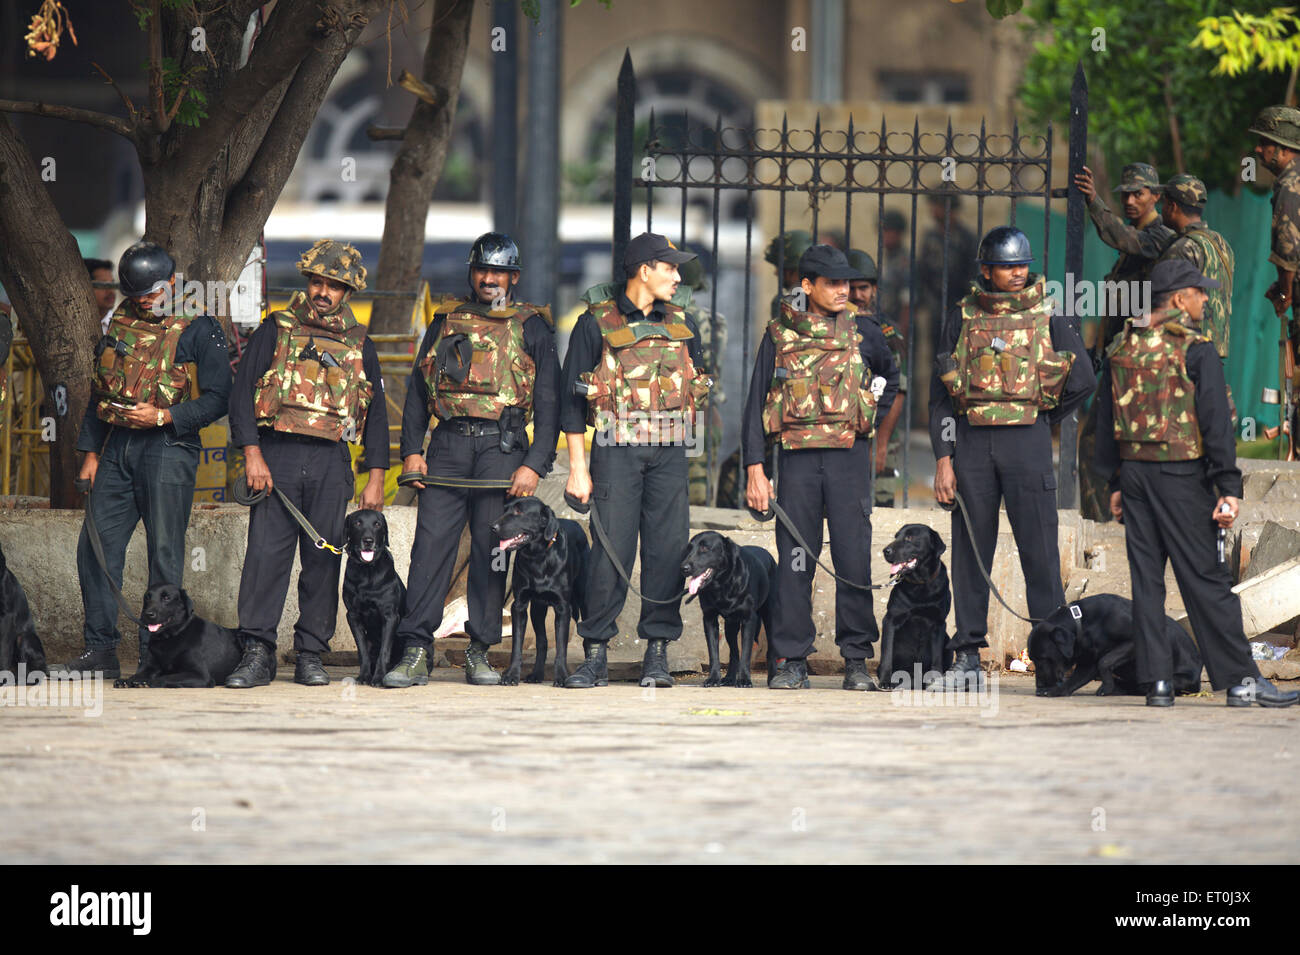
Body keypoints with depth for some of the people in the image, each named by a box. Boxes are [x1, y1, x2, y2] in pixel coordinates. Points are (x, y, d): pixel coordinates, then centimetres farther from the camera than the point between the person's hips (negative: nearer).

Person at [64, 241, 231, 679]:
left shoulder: (199, 330, 0)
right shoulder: (120, 325, 16)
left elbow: (217, 398, -4)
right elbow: (99, 393, 21)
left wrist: (163, 416, -15)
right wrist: (91, 452, 14)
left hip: (168, 448, -5)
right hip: (117, 448, 5)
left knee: (165, 552, -4)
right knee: (96, 545, -1)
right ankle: (100, 648, 4)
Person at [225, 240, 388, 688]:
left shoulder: (359, 346, 14)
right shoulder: (275, 331, 7)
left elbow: (376, 415, 16)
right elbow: (242, 393, 2)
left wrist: (376, 479, 8)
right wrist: (252, 454, -9)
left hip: (331, 465, 2)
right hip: (276, 455, -2)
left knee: (323, 558, 1)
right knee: (266, 551, -9)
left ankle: (310, 656, 7)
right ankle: (257, 653, -8)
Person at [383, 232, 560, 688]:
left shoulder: (531, 327, 9)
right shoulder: (446, 321, 17)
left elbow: (548, 402, 4)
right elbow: (417, 388, 16)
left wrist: (534, 465, -7)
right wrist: (412, 450, 4)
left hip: (501, 447, -2)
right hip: (448, 445, 2)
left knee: (491, 548, -1)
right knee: (431, 543, -7)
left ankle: (480, 654, 5)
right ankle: (415, 653, -9)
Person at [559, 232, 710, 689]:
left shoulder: (682, 325, 14)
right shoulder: (596, 325, 1)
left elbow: (699, 382, 23)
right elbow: (571, 398, -1)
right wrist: (577, 467, -6)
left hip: (669, 454, 4)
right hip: (615, 450, -4)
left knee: (667, 549, -1)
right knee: (611, 551, -8)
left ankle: (657, 654, 5)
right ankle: (596, 655, -2)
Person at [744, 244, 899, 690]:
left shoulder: (862, 332, 9)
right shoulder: (779, 335, 7)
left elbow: (890, 378, 27)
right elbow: (756, 403, 6)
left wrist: (869, 414, 9)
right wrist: (754, 469, -1)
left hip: (849, 456, 0)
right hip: (798, 456, 0)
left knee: (853, 557, -3)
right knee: (794, 560, -1)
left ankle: (856, 660, 3)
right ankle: (791, 660, 4)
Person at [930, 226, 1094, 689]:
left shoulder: (1046, 314, 4)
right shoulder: (963, 316, 8)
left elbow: (1083, 379, 4)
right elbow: (941, 393, 8)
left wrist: (1041, 420, 8)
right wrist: (943, 457, 0)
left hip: (1027, 443, -2)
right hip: (972, 443, 2)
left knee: (1039, 550, -5)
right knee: (970, 550, 3)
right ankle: (968, 655, 8)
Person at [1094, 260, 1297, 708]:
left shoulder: (1121, 347, 9)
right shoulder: (1194, 347, -9)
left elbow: (1106, 420, 13)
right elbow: (1215, 420, -12)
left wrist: (1115, 483, 18)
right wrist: (1228, 487, -11)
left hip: (1133, 471, 5)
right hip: (1181, 474, -5)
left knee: (1146, 579, 8)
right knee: (1206, 579, -3)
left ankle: (1157, 680, 5)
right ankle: (1240, 679, -1)